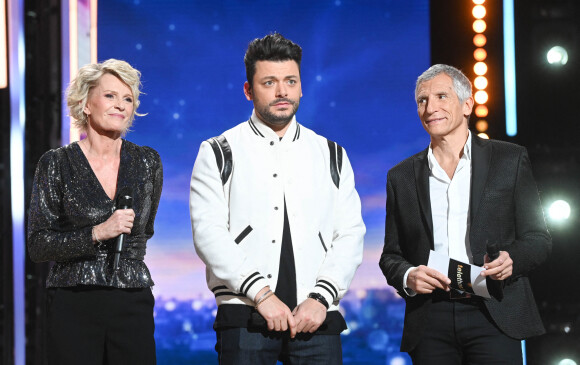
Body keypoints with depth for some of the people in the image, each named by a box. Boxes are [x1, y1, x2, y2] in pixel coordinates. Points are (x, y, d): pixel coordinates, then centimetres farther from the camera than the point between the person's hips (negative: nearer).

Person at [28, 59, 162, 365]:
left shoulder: (148, 163, 7)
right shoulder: (56, 164, 0)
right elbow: (38, 247, -6)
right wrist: (97, 234, -15)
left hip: (133, 305, 2)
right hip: (73, 307, -2)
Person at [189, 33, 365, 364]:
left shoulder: (332, 156, 15)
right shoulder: (220, 154, 8)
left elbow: (350, 234, 7)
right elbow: (208, 233, -3)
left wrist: (321, 298, -7)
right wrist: (261, 294, -13)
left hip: (316, 316, 2)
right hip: (245, 315, -2)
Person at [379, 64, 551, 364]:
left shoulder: (510, 160, 7)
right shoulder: (402, 177, 13)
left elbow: (537, 238, 6)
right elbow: (391, 255, 15)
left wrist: (512, 260, -15)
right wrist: (407, 277, -8)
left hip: (494, 315, -2)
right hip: (430, 321, 2)